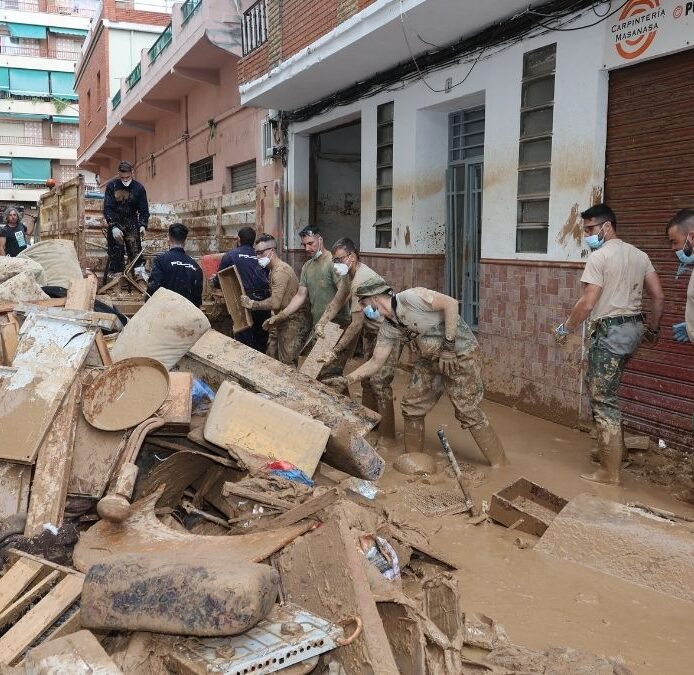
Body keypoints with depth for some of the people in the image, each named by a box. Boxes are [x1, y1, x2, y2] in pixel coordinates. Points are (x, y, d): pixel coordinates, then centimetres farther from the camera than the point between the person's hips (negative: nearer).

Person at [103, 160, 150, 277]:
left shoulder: (139, 188, -3)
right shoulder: (111, 186, -5)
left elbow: (144, 209, 1)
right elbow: (107, 208, -8)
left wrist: (143, 225, -16)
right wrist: (114, 227, -20)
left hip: (132, 222, 0)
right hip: (115, 222, 0)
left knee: (135, 249, -11)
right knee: (115, 252, -3)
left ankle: (140, 274, -15)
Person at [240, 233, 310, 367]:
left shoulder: (281, 271, -20)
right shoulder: (273, 270, 13)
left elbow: (275, 303, -26)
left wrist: (251, 304, -15)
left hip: (293, 321, -10)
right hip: (282, 320, 10)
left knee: (287, 364, -9)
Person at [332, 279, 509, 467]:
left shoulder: (409, 298, -23)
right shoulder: (387, 329, 2)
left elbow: (451, 303, -25)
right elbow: (376, 362, 5)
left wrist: (448, 346, -24)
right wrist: (347, 379, -4)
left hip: (461, 354, -8)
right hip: (430, 360, 8)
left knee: (468, 411, -8)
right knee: (411, 406, 7)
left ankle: (501, 467, 6)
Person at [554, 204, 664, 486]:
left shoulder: (599, 257, -13)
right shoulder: (639, 255, 11)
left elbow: (587, 304, -18)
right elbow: (658, 296, 12)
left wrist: (565, 328, -4)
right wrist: (653, 329, 25)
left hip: (610, 331, -9)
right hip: (633, 328, 9)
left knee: (603, 399, -3)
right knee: (605, 391, 25)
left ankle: (610, 472, 2)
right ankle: (615, 447, 34)